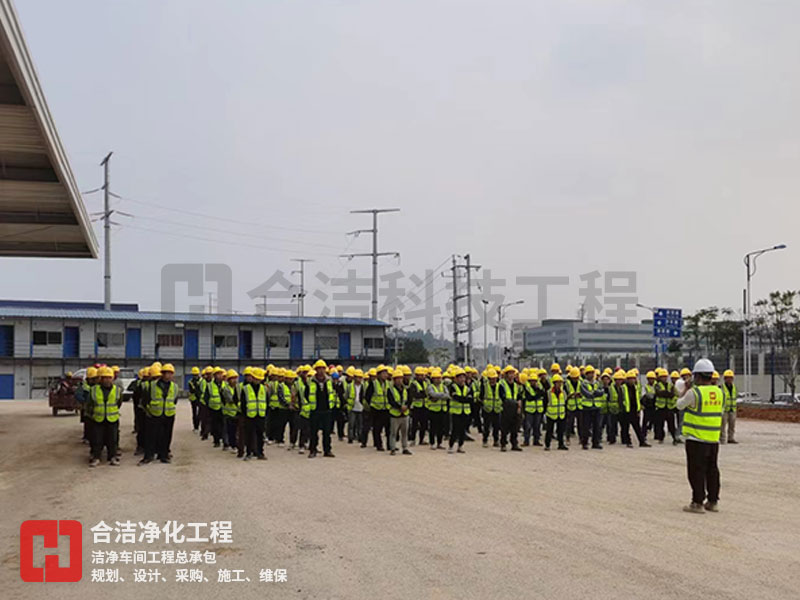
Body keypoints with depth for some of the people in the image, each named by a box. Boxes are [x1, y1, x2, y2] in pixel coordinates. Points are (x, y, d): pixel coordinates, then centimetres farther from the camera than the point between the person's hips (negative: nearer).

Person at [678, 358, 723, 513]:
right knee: (712, 470, 15)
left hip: (696, 438, -6)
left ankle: (698, 502, 2)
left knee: (697, 471, 0)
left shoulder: (694, 392, -16)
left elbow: (680, 405, -1)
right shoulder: (719, 392, 4)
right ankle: (712, 501, 21)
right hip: (714, 439, 6)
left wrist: (686, 389, 12)